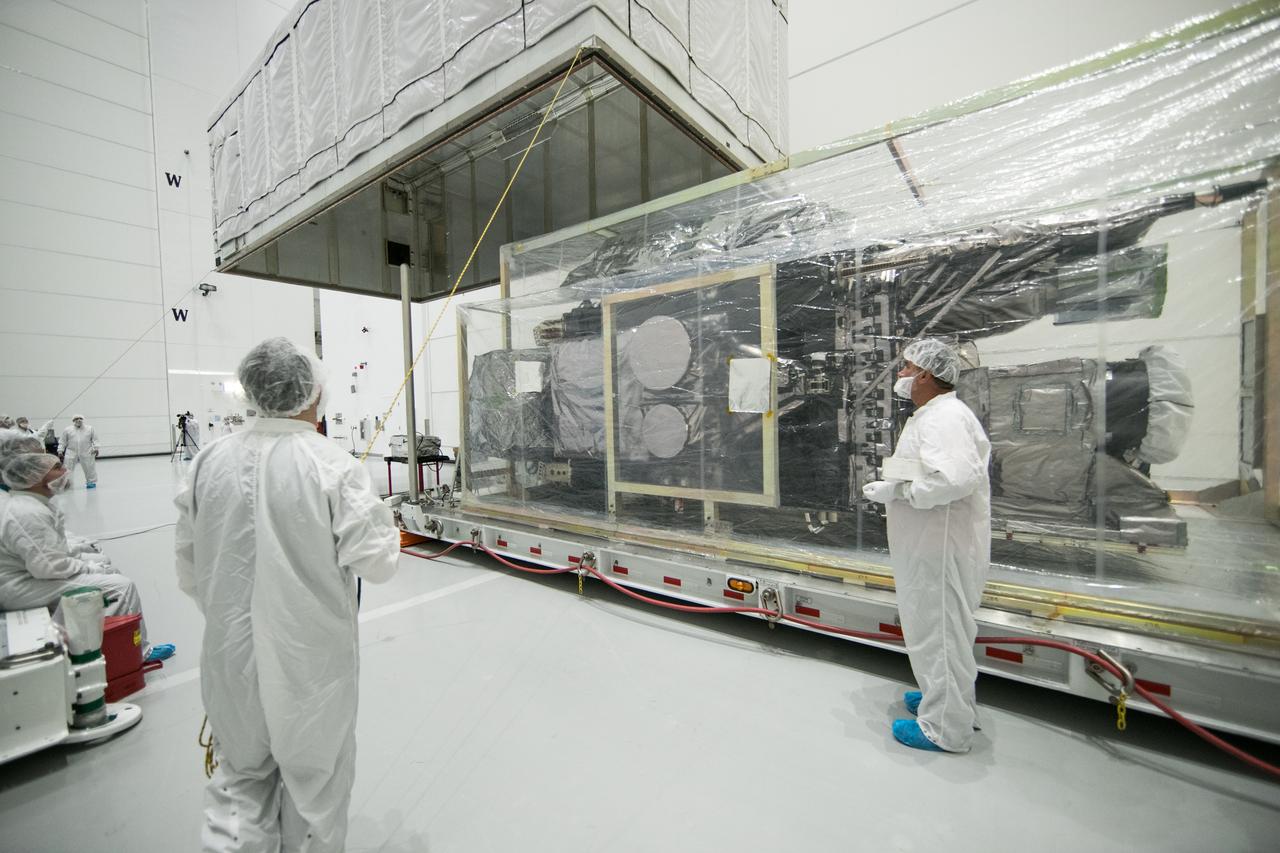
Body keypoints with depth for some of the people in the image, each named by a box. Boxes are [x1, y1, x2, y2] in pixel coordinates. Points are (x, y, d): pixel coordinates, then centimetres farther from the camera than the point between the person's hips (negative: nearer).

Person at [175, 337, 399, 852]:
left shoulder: (210, 460, -6)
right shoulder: (332, 466, -21)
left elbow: (188, 566, 4)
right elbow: (375, 564, -17)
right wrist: (387, 528, 3)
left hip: (233, 654, 4)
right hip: (311, 657, -4)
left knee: (241, 777, 25)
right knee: (314, 780, 19)